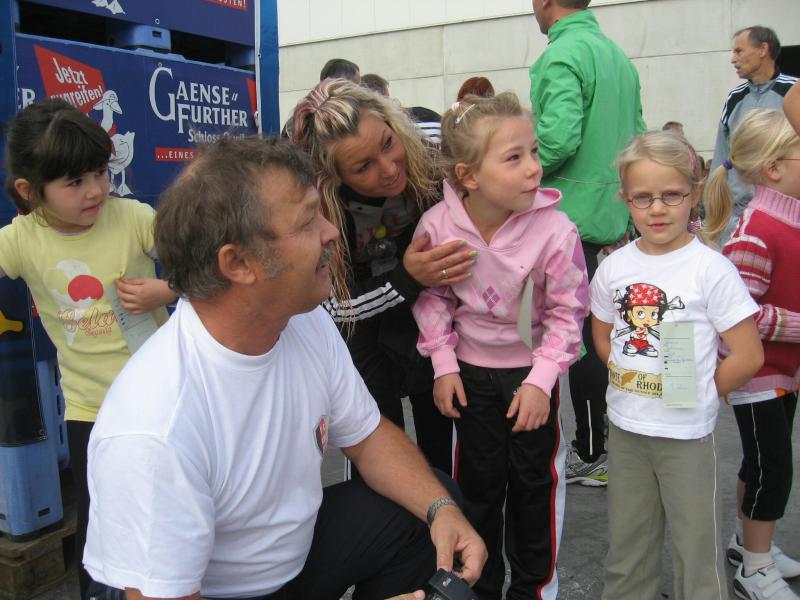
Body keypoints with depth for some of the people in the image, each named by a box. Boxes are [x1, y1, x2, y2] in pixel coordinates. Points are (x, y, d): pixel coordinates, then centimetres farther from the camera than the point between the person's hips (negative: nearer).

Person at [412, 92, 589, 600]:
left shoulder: (554, 230, -24)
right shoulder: (438, 225, -19)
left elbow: (566, 312, -13)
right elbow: (433, 297, -4)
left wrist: (542, 379, -16)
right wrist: (444, 364, -5)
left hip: (532, 370, -1)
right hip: (471, 371, 2)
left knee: (535, 480, 13)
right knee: (478, 480, 16)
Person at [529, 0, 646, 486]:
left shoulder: (562, 55, -14)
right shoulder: (617, 54, 15)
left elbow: (560, 135, -27)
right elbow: (636, 135, 16)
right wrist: (624, 218, 20)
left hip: (572, 217, -9)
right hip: (612, 217, 9)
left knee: (580, 338, 0)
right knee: (599, 334, 17)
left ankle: (593, 456, 12)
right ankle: (603, 441, 30)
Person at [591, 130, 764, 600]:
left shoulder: (711, 269, -14)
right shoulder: (614, 267, -1)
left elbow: (747, 356, -13)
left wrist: (696, 394, -6)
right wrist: (632, 380, 1)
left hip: (688, 434, -4)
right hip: (625, 427, 4)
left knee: (698, 546, 9)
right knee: (627, 544, 20)